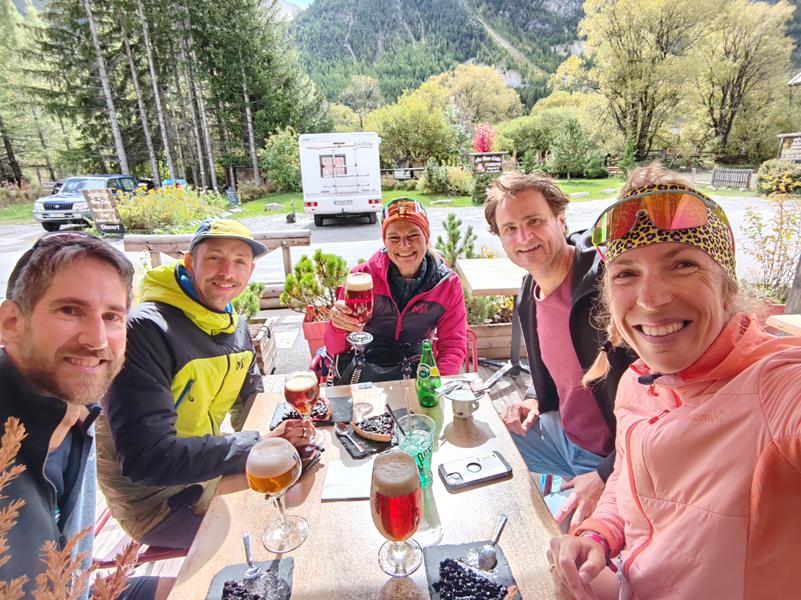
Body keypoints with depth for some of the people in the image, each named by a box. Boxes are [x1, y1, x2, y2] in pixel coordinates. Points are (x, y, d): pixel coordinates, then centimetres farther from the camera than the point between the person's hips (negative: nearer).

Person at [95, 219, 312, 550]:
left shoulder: (236, 326, -1)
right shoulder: (145, 330, -25)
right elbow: (145, 458, -30)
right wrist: (262, 444, -30)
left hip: (209, 474, 7)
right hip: (156, 501, -7)